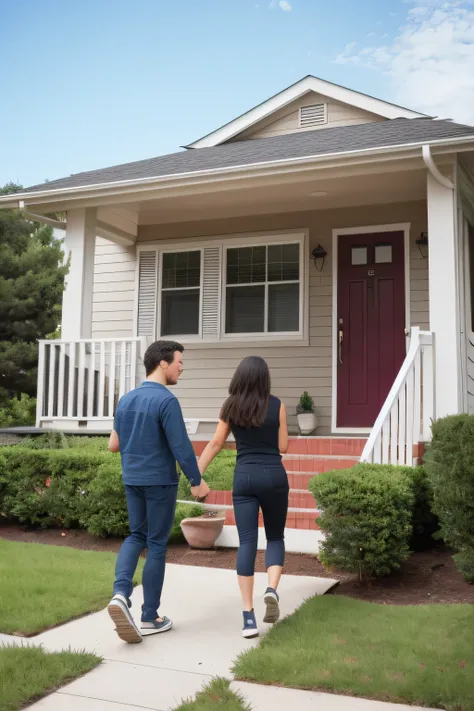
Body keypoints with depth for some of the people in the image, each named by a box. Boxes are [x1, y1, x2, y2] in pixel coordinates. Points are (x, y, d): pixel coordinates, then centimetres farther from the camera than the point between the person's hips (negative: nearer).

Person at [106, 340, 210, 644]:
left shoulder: (125, 400, 6)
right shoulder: (166, 400, -17)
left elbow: (114, 444, 12)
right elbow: (182, 447, -19)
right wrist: (197, 481, -8)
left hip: (132, 479, 6)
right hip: (160, 481, -6)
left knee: (136, 535, 18)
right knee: (157, 544, 5)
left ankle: (121, 593, -5)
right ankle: (150, 617, 13)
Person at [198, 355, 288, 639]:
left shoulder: (230, 407, 3)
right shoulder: (276, 405, -2)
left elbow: (215, 444, 5)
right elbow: (283, 447, 3)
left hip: (244, 477, 1)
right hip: (273, 476, -1)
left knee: (247, 542, 2)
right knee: (276, 537, 17)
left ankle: (249, 616, -1)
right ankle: (272, 589, -7)